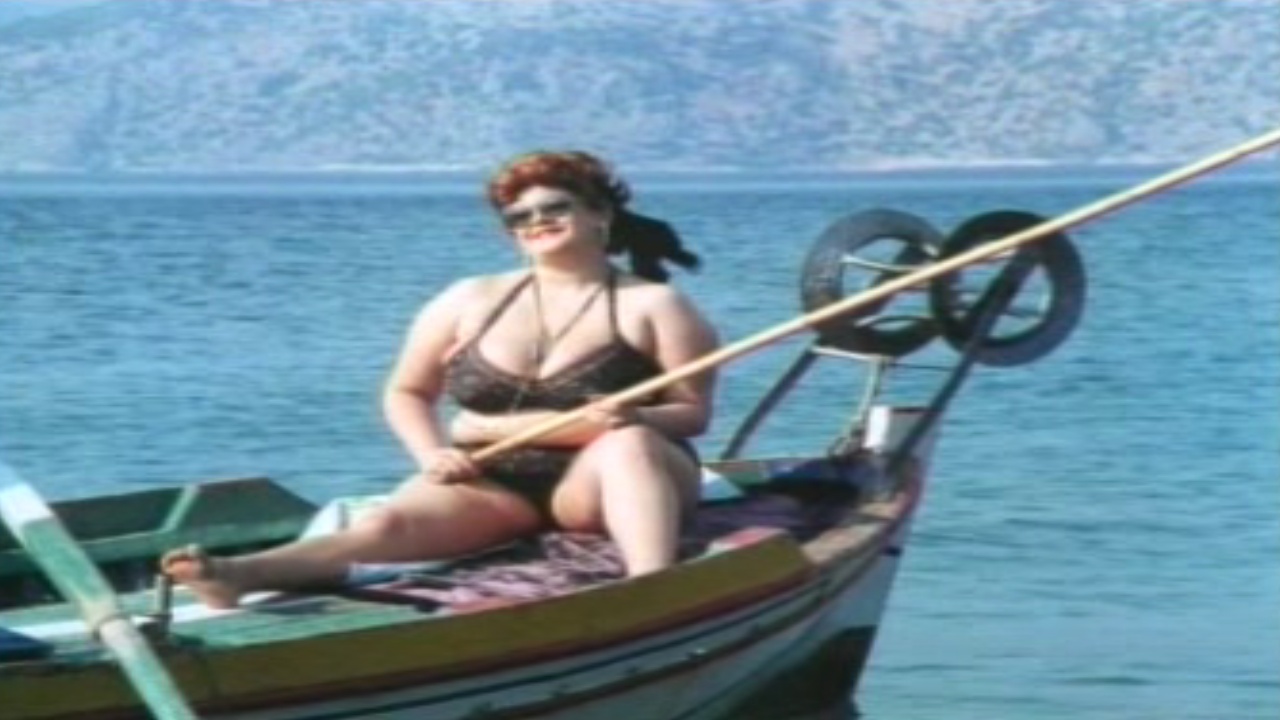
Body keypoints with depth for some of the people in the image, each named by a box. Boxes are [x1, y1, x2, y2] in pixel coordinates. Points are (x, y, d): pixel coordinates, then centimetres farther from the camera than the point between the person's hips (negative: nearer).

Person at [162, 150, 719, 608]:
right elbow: (405, 392, 18)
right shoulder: (471, 301, 13)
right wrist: (432, 452, -4)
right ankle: (237, 575, -57)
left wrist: (636, 418, -24)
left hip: (597, 482, -1)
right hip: (491, 481, 2)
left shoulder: (653, 305, 4)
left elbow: (693, 413, -1)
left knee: (629, 443, -37)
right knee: (396, 521, -29)